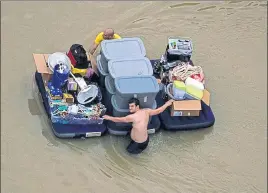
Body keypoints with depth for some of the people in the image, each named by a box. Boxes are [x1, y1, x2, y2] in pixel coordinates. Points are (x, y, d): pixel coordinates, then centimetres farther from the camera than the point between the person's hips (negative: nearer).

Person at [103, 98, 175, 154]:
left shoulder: (133, 117, -30)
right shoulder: (146, 111, -13)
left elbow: (120, 119, -18)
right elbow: (158, 110, 1)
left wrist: (109, 118, -3)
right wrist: (167, 104, 18)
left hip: (139, 144, -6)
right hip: (146, 140, 6)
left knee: (129, 149, 23)